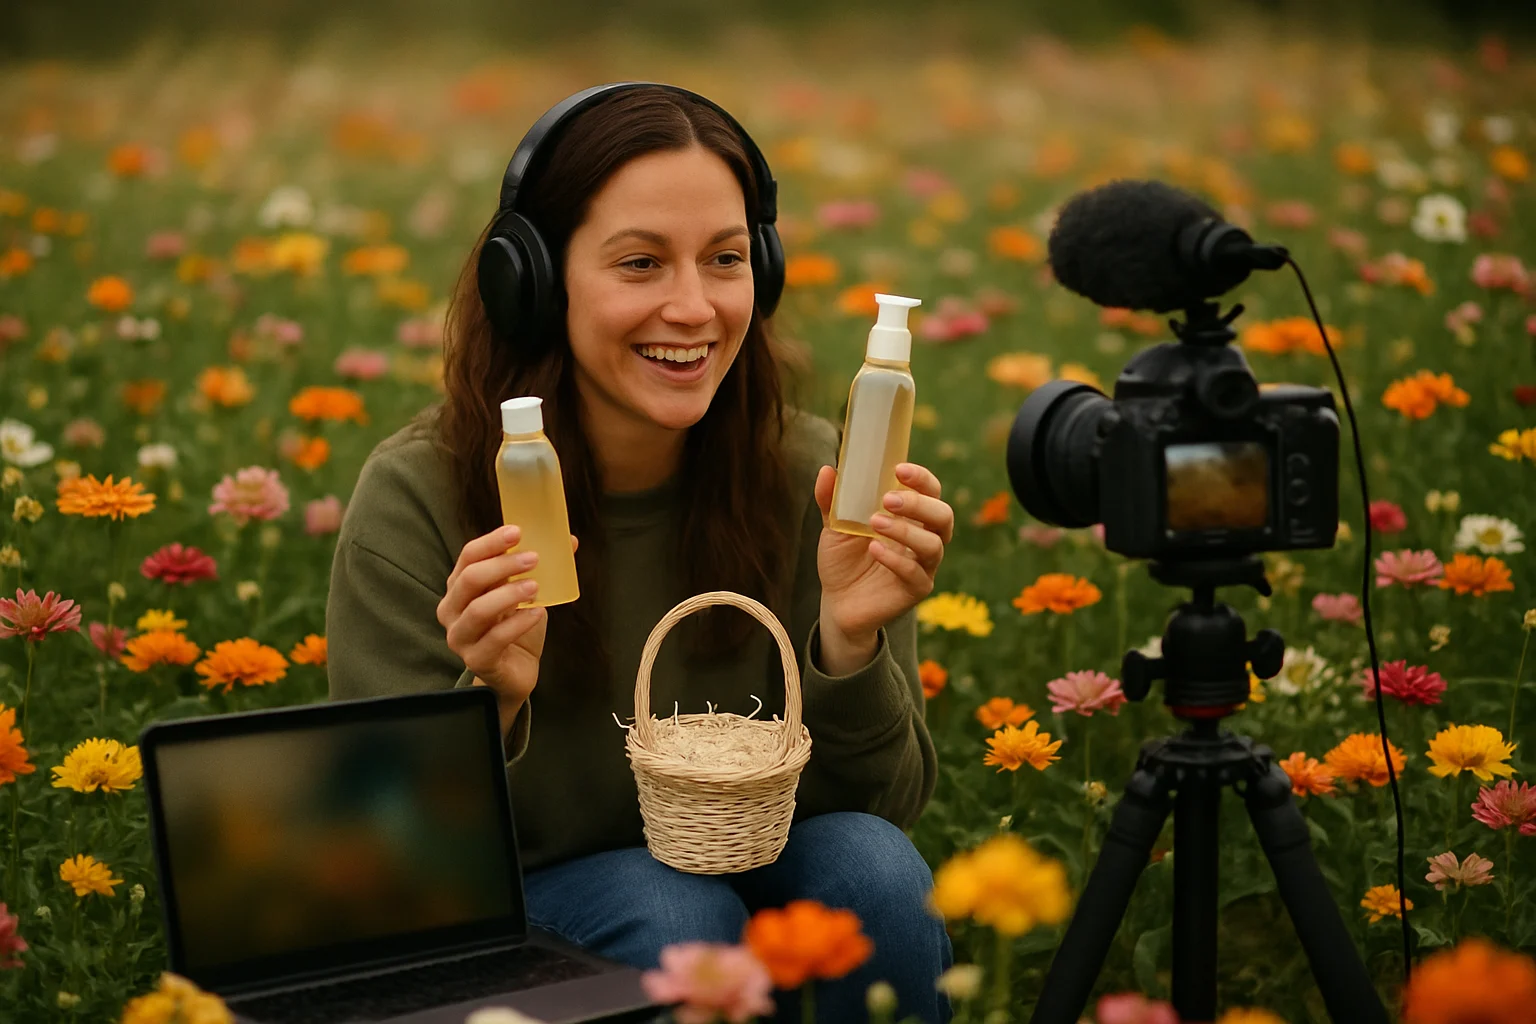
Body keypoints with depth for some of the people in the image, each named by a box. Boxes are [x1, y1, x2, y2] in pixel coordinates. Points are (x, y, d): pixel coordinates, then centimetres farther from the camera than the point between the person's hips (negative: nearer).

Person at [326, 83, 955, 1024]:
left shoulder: (809, 477, -13)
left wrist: (851, 643, -28)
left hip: (759, 878, 2)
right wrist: (489, 703, -34)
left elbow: (889, 802, -7)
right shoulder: (417, 497, -18)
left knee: (872, 869, -27)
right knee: (674, 917, -32)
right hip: (526, 909, -2)